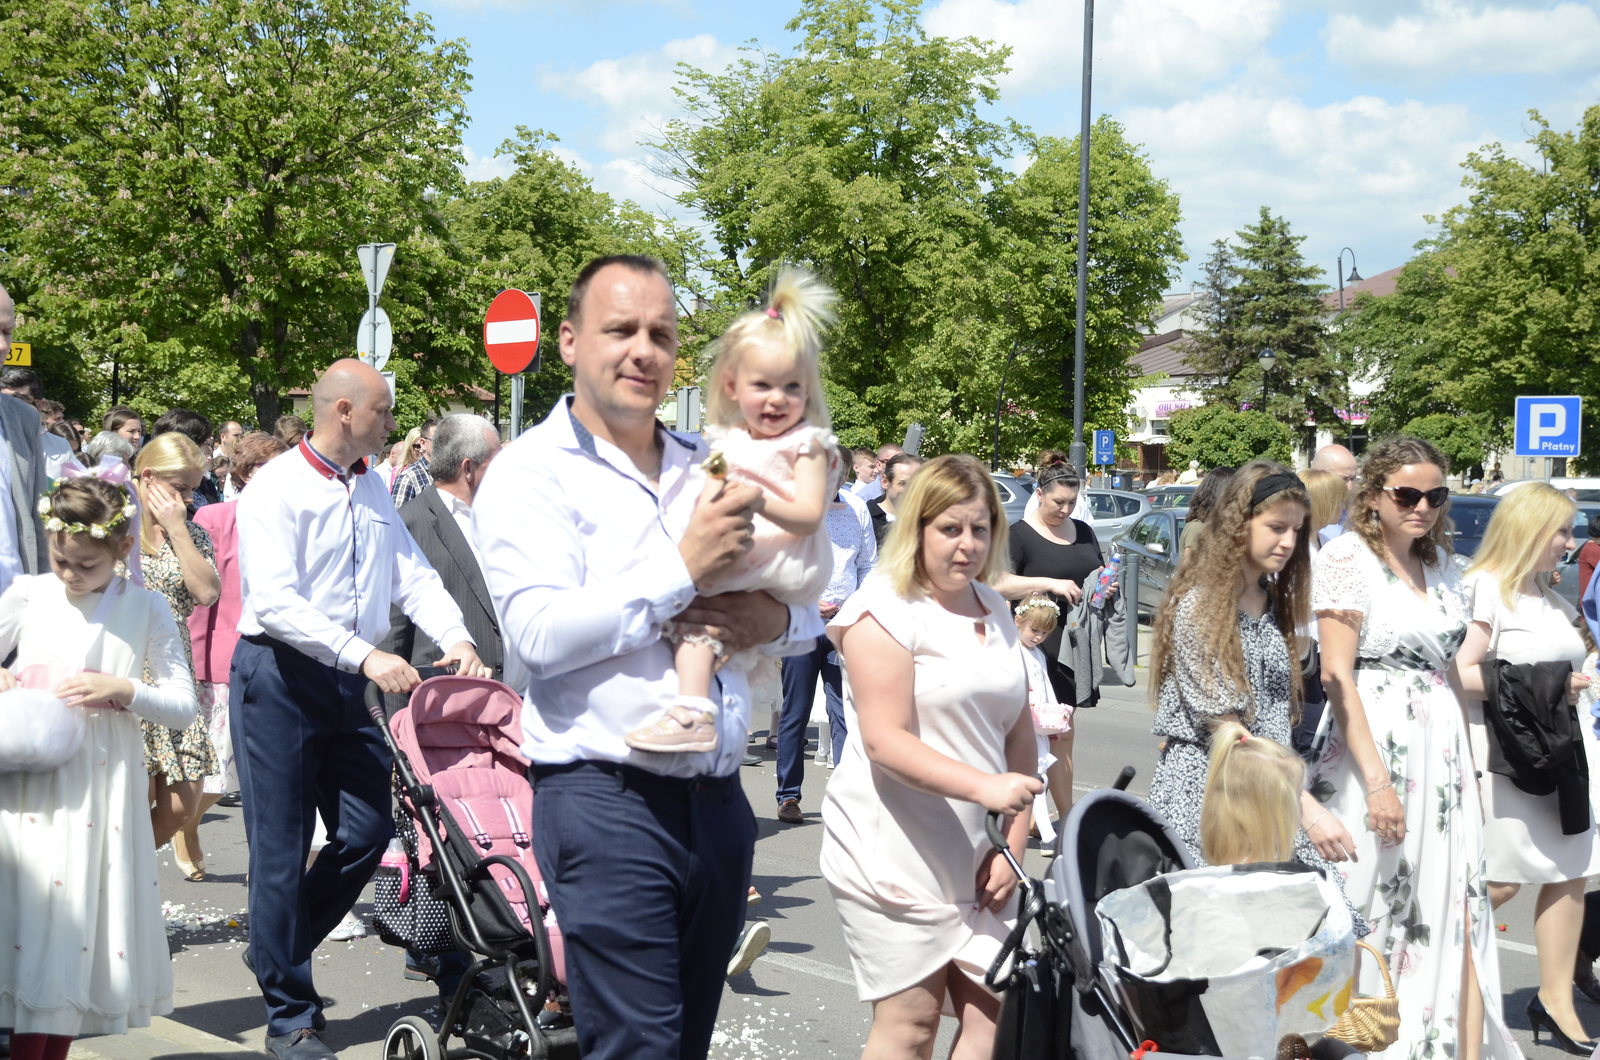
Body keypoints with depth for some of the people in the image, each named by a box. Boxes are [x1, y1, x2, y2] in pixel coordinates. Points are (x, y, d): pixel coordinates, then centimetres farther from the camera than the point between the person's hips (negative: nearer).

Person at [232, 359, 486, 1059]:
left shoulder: (370, 492, 13)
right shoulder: (277, 488, -11)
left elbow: (413, 576, 10)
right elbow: (275, 602, -21)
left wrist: (456, 640, -8)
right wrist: (365, 654, -29)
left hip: (347, 684, 7)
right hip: (279, 678, -7)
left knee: (368, 830, 4)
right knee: (281, 847, 0)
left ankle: (277, 950, 28)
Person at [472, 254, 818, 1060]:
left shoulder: (707, 472, 15)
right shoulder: (531, 473, -4)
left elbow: (809, 612, 20)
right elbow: (540, 634, -18)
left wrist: (777, 620, -4)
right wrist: (683, 570, -17)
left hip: (718, 801, 7)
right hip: (608, 802, -6)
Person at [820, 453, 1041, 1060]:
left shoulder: (995, 611, 14)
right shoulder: (886, 610, -8)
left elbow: (1019, 735, 14)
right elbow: (885, 742, -18)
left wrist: (1013, 844, 4)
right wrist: (984, 786, -29)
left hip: (975, 858, 6)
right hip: (895, 852, -6)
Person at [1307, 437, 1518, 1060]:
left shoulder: (1439, 563, 13)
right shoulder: (1346, 559, -8)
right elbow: (1337, 676, -14)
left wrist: (1466, 763, 13)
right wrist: (1378, 781, -19)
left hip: (1443, 751, 6)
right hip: (1374, 750, -6)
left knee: (1457, 912, 2)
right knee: (1369, 914, 1)